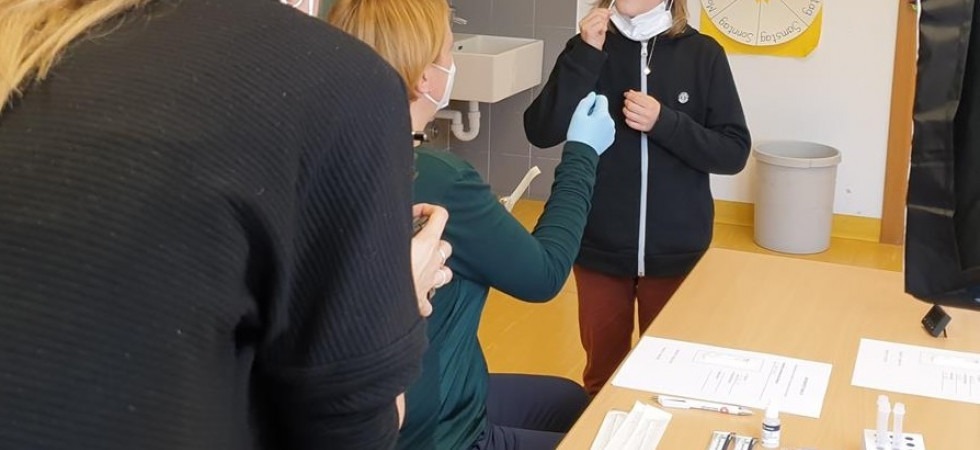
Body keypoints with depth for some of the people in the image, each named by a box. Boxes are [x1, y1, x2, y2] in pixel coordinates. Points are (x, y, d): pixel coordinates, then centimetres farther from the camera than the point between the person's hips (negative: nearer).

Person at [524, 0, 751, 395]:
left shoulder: (702, 54, -4)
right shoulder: (588, 47, -1)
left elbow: (734, 152, -7)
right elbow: (541, 133, -11)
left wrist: (664, 122, -20)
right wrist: (585, 58, -20)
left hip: (676, 251, -1)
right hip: (600, 247, 1)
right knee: (602, 367, 15)